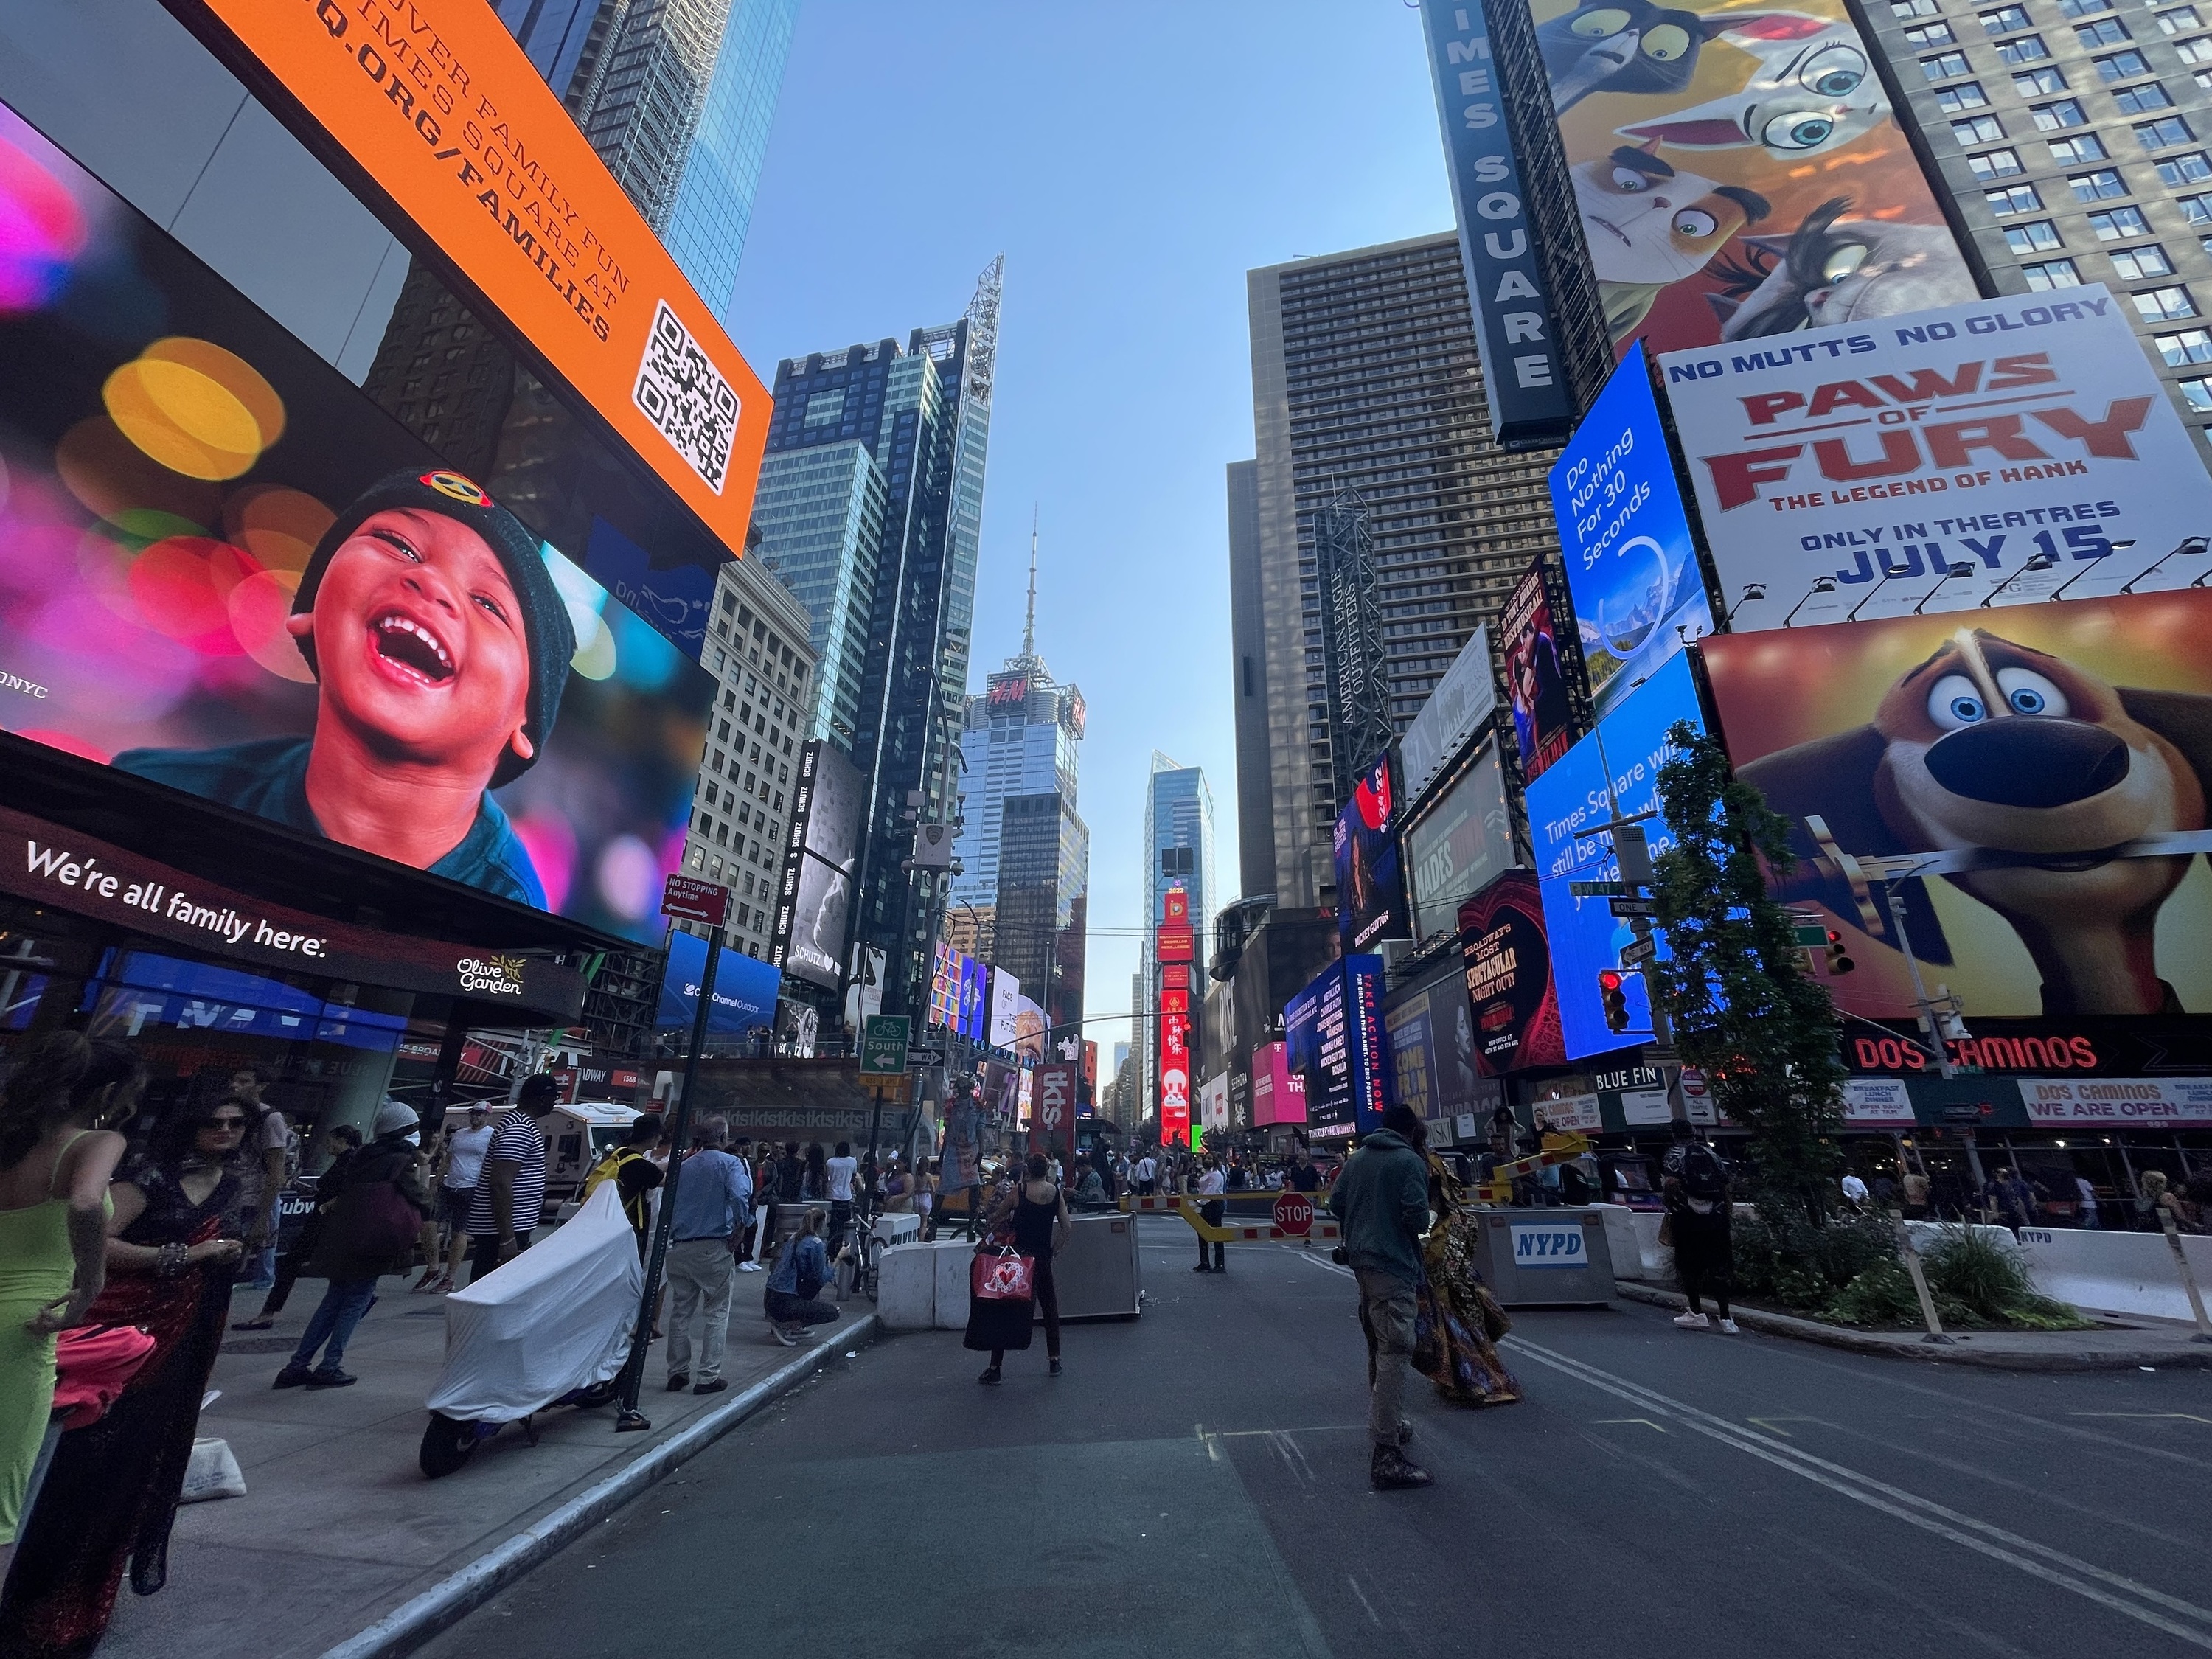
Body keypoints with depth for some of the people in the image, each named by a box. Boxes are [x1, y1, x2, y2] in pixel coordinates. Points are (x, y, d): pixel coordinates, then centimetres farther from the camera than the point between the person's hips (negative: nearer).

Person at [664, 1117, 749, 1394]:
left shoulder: (684, 1166, 11)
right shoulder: (729, 1163, -8)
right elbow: (739, 1195, -23)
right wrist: (738, 1231, -12)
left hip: (680, 1247, 6)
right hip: (714, 1247, -5)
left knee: (681, 1310, 17)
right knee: (716, 1312, 4)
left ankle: (678, 1372, 22)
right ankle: (708, 1377, 7)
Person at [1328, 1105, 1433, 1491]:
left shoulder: (1357, 1159, 11)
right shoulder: (1410, 1161, -10)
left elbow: (1335, 1204, 12)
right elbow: (1417, 1216, -17)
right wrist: (1421, 1226, 4)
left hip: (1361, 1262, 8)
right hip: (1393, 1265, -8)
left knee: (1377, 1348, 23)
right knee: (1394, 1352, -10)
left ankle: (1387, 1422, 38)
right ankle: (1387, 1454, -14)